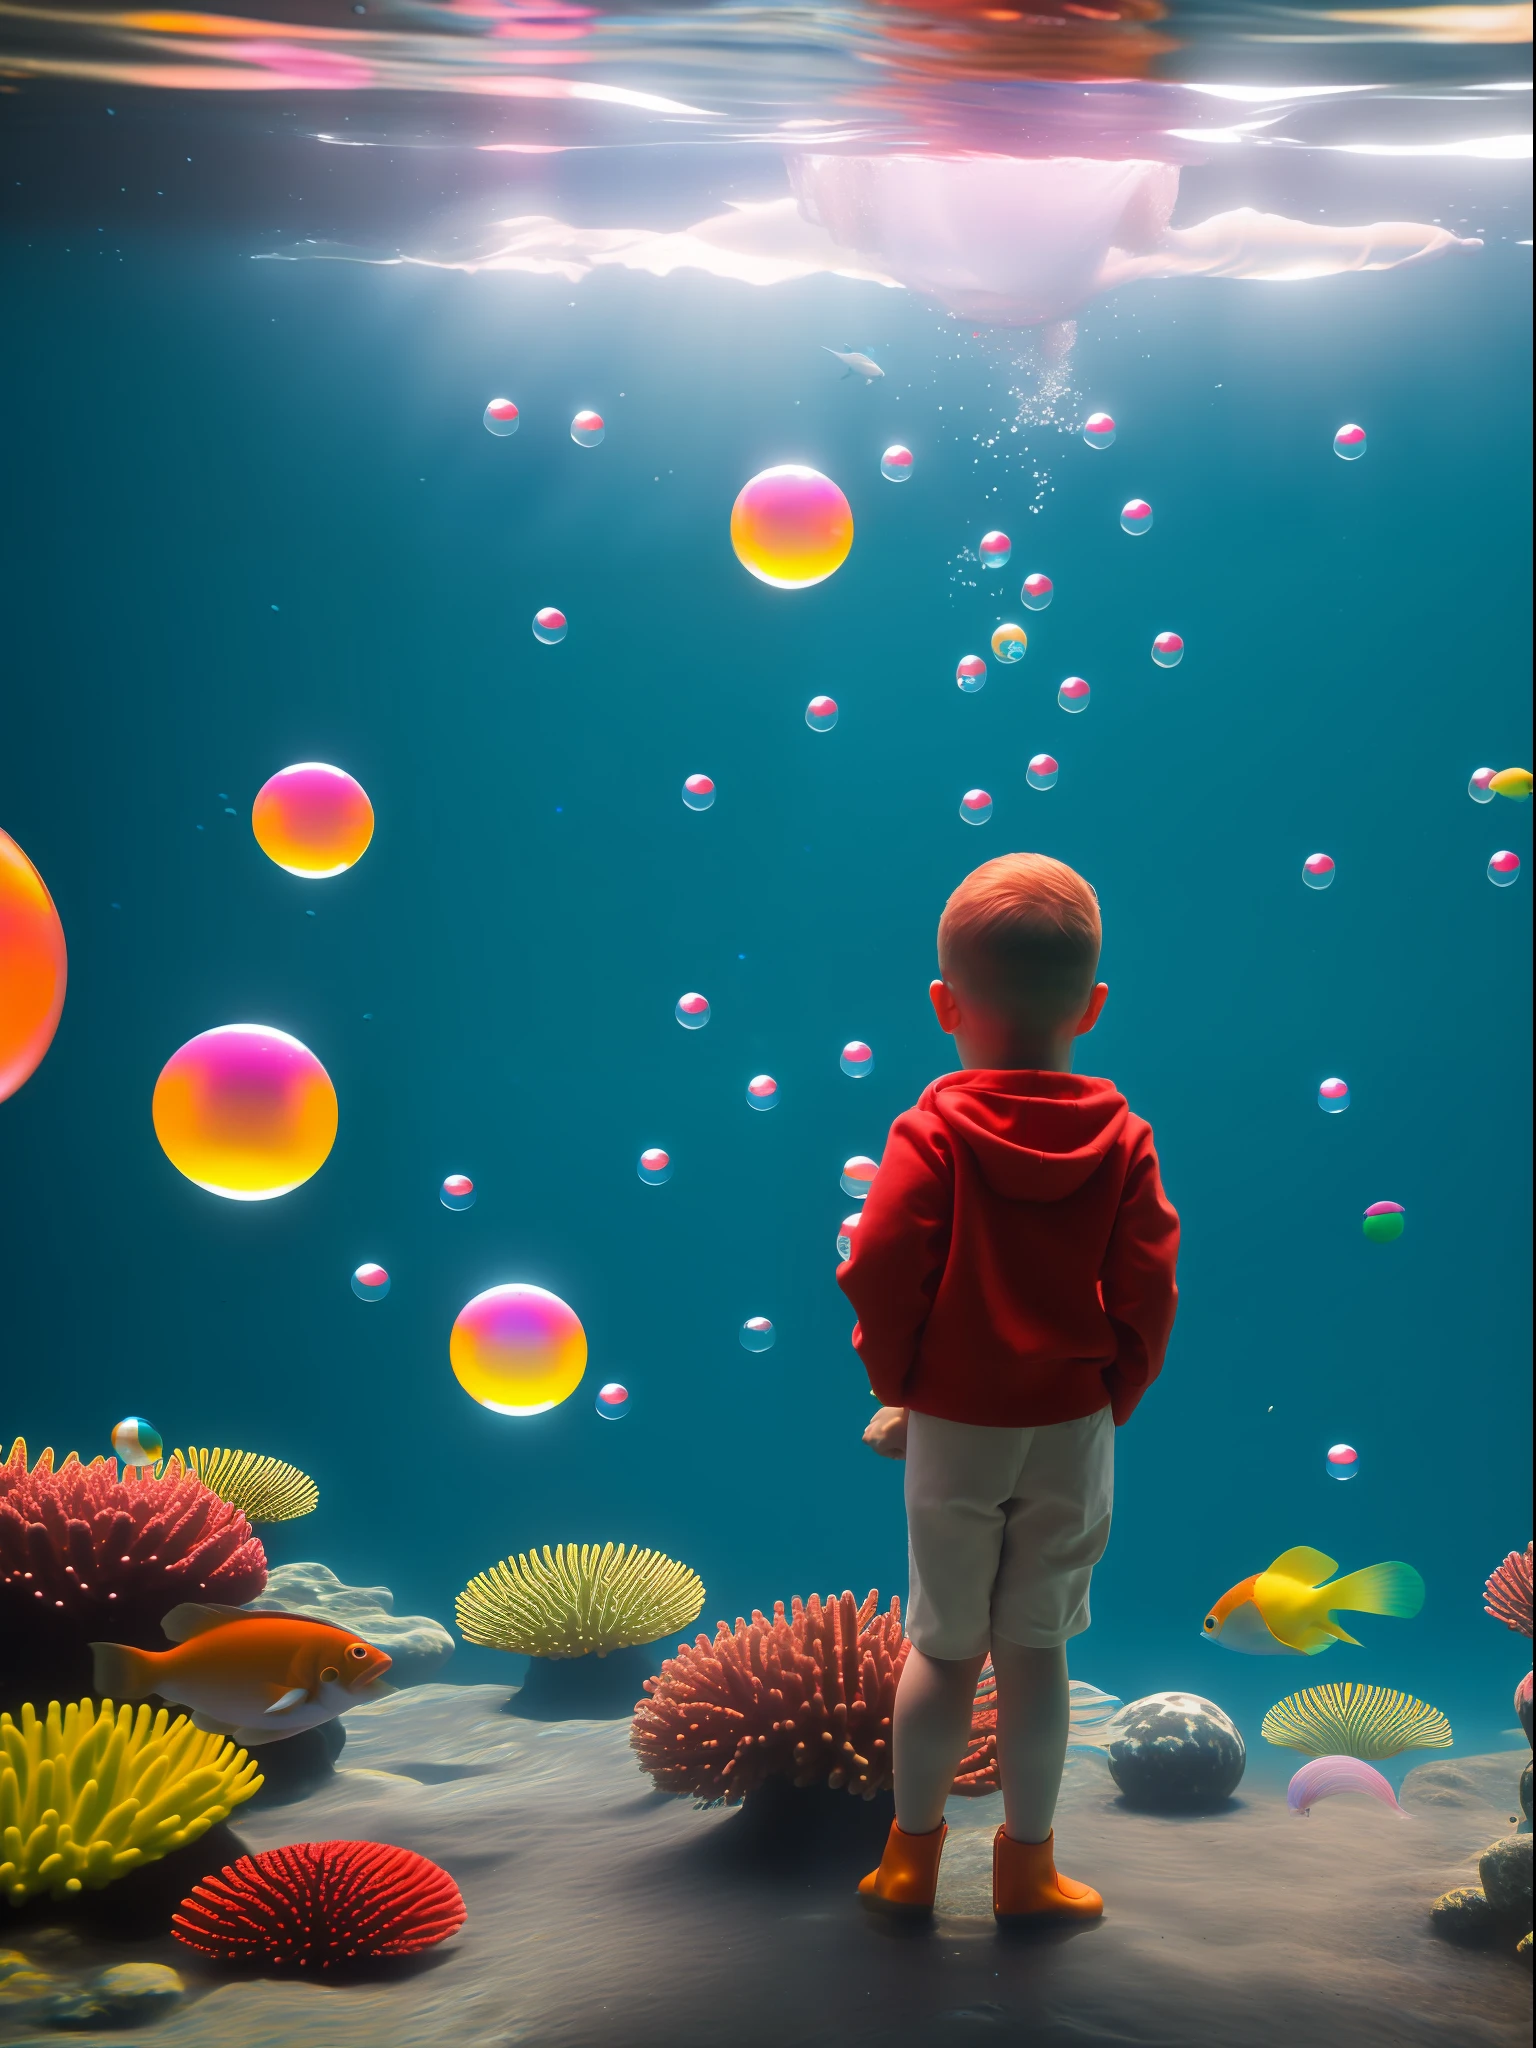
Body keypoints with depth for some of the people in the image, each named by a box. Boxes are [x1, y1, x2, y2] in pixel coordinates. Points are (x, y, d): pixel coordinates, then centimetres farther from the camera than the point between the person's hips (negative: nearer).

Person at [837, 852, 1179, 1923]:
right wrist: (1111, 1404, 7)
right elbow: (1148, 1296, -7)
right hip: (1073, 1431, 1)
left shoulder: (932, 1134, -10)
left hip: (954, 1430, -1)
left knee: (943, 1647, 13)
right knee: (1037, 1651, 11)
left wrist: (899, 1386, 0)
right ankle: (1028, 1865, 21)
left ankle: (913, 1855, 23)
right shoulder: (1123, 1142, -5)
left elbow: (879, 1273, -16)